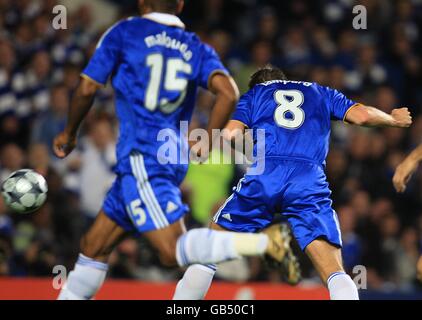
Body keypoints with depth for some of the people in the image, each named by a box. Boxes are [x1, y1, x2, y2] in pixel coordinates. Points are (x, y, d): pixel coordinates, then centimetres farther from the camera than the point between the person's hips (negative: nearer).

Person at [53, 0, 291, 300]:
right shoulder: (197, 48, 13)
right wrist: (207, 142, 7)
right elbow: (229, 93, -5)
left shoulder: (123, 33, 3)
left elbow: (87, 89, 2)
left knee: (174, 250, -17)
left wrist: (69, 133, 19)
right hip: (174, 157, 7)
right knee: (94, 246, 16)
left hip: (140, 156, -7)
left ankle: (264, 241, -32)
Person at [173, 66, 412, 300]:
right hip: (310, 178, 0)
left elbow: (231, 134, 9)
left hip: (264, 174, 0)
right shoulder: (321, 93, 29)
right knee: (334, 273, -6)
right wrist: (393, 120, 35)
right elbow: (363, 115, 15)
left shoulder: (253, 94, 26)